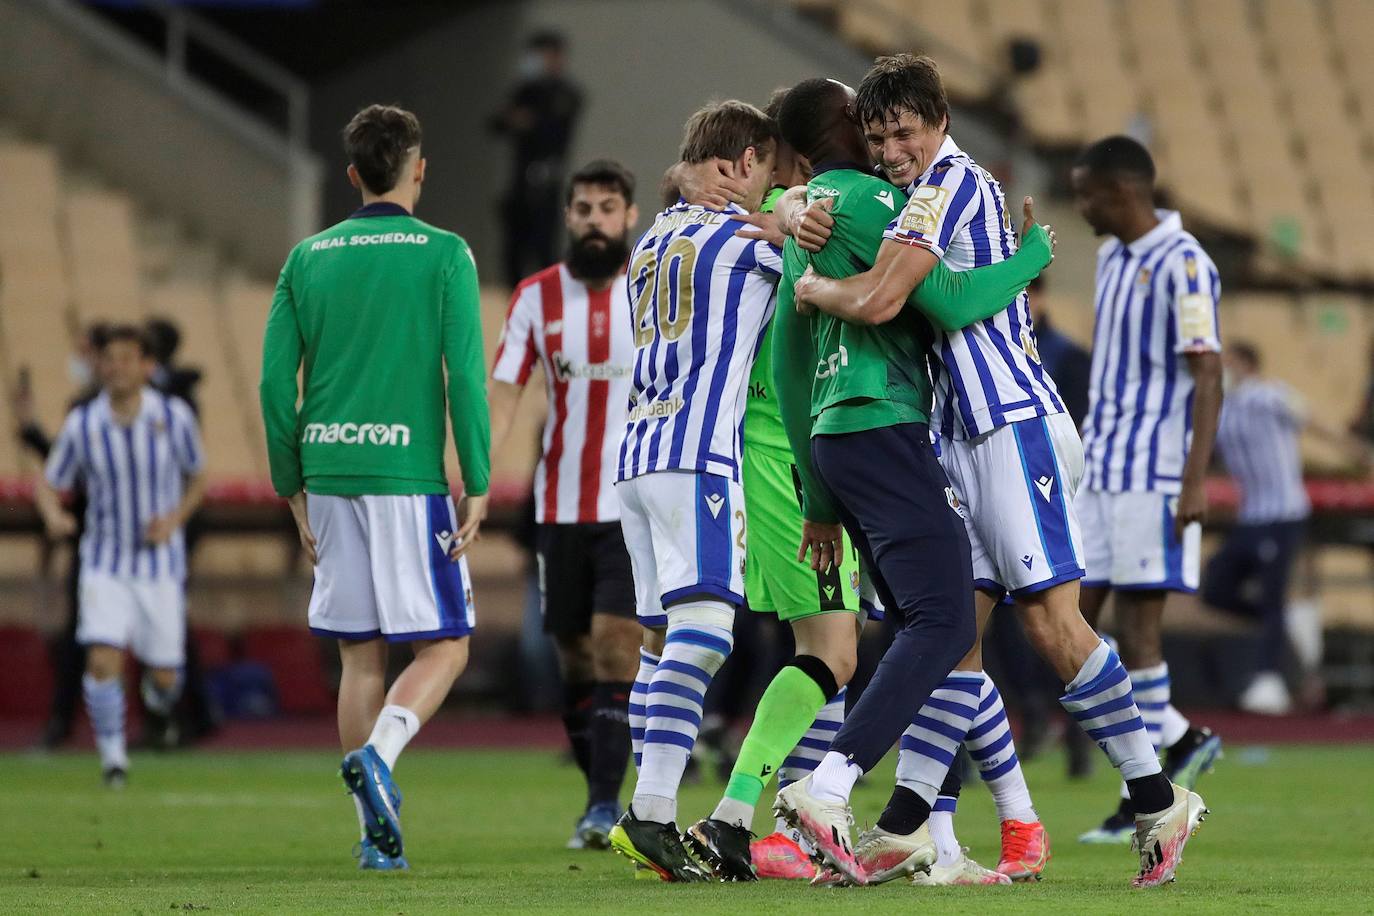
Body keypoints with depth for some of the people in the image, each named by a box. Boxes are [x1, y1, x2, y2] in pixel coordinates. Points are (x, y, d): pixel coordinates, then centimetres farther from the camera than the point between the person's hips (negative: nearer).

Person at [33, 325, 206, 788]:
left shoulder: (174, 416, -8)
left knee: (163, 675, 3)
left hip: (161, 563, 0)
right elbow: (48, 484, 3)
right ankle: (113, 756, 0)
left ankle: (160, 695, 41)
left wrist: (174, 518, -12)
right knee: (103, 660, -18)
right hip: (105, 563, 0)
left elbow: (197, 478, 7)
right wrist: (54, 516, -20)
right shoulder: (82, 424, -8)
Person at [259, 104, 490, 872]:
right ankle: (377, 753, -23)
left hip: (329, 473, 4)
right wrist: (478, 487, -4)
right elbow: (466, 376, -8)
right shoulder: (443, 254, -2)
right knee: (444, 646, 3)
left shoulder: (308, 258, 10)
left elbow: (275, 382, 7)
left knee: (361, 656, 10)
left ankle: (377, 834, 7)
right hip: (408, 473, -4)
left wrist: (294, 489, 14)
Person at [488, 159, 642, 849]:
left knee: (615, 641, -14)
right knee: (576, 655, 6)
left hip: (636, 504, -3)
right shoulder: (536, 297, 3)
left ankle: (605, 806, -15)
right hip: (560, 505, 3)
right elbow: (503, 392, -1)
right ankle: (599, 800, 19)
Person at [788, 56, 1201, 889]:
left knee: (1052, 621, -12)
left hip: (1017, 427, -10)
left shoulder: (950, 183, -12)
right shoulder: (964, 186, 18)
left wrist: (811, 287, -3)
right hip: (970, 436, 10)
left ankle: (1160, 803, -5)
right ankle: (904, 832, 3)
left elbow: (876, 301, -23)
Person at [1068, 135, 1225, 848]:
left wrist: (1195, 483, -21)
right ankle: (1184, 743, 13)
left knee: (1136, 625, -6)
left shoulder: (1182, 266, -12)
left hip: (1152, 476, -9)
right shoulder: (1113, 257, 15)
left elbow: (1208, 377, -15)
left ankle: (1144, 799, 1)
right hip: (1100, 471, 9)